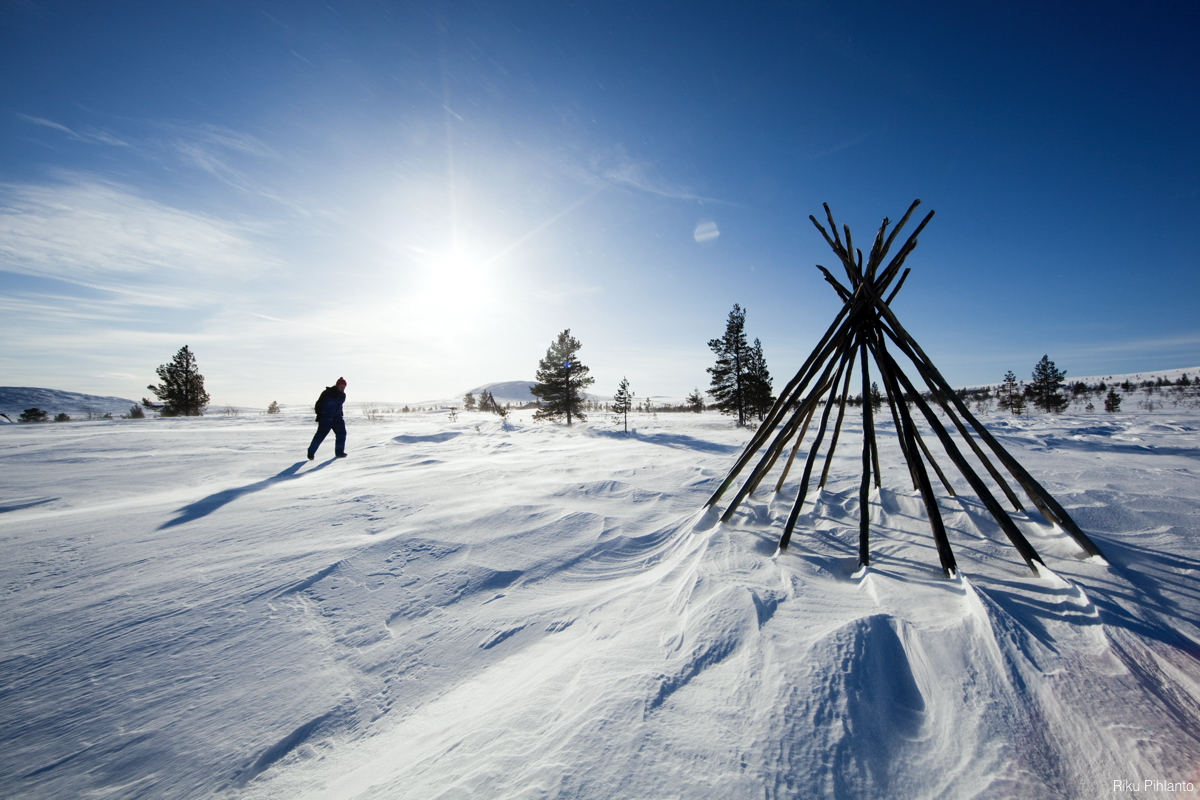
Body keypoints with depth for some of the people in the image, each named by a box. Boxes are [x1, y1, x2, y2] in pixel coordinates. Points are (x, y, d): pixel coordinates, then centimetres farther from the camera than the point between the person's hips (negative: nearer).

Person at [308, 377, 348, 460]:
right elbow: (318, 404, -7)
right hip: (325, 418, -6)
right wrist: (319, 415, -12)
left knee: (341, 433, -5)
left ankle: (339, 452, 2)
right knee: (320, 435, -6)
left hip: (337, 418, 6)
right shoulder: (327, 393, -12)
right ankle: (311, 453, 9)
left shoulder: (342, 395, 7)